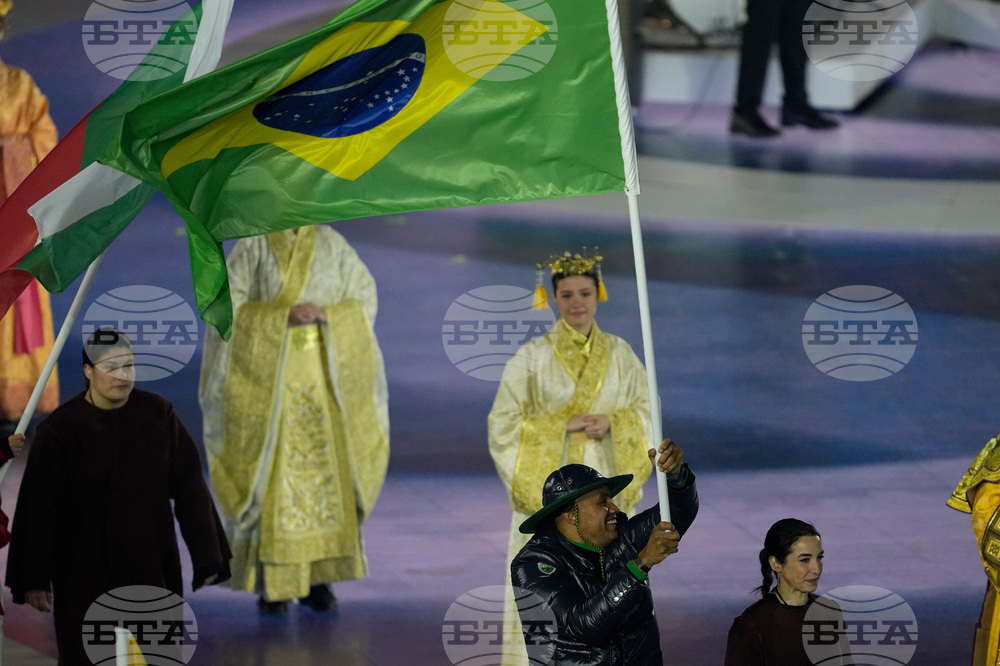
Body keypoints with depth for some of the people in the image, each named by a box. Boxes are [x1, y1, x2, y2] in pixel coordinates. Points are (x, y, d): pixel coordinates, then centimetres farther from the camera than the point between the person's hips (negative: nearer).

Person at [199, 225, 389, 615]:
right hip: (267, 374, -3)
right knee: (270, 472, -5)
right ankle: (270, 585, 2)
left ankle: (317, 576, 9)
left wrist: (325, 317, -10)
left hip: (324, 374, 3)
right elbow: (227, 306, -10)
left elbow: (363, 294, 9)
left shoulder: (331, 244, 6)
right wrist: (284, 315, -21)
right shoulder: (252, 246, -3)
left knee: (326, 466, -1)